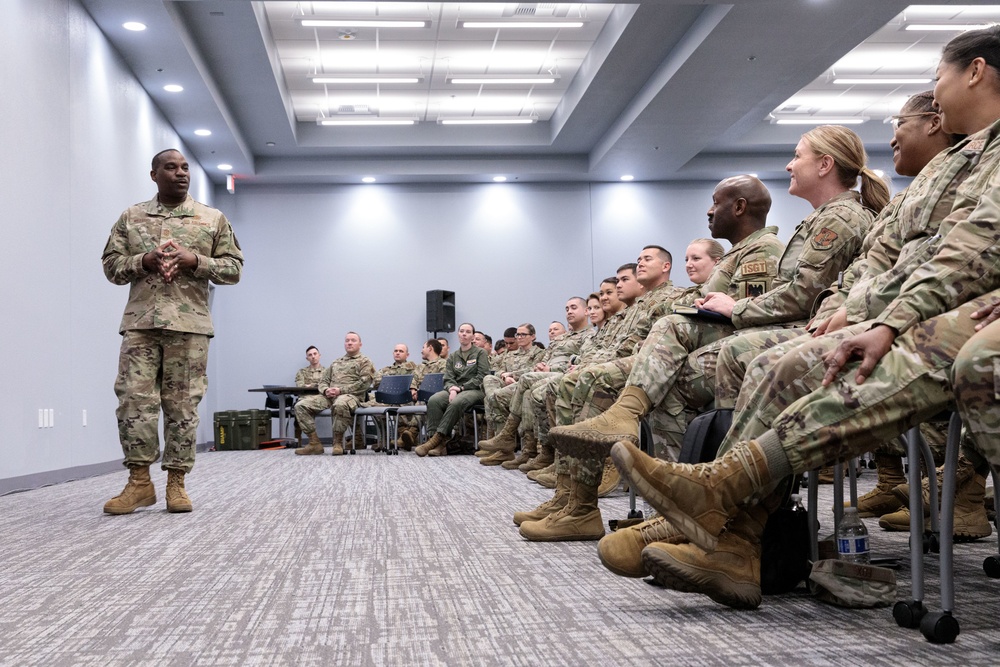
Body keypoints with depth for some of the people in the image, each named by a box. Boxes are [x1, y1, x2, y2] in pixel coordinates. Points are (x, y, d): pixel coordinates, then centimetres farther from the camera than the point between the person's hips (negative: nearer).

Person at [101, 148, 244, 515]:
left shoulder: (213, 219, 10)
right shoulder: (130, 217, 13)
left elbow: (233, 268, 7)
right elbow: (111, 265, 11)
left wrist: (196, 261, -10)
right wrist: (143, 261, -8)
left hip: (189, 324, -1)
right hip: (140, 323, 1)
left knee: (182, 405, 0)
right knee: (134, 399, -5)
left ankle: (176, 482, 7)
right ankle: (139, 482, 3)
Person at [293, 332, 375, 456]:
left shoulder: (365, 362, 9)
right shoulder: (336, 363, 29)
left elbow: (364, 383, -5)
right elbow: (323, 380, 24)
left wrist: (341, 390, -14)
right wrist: (326, 390, -2)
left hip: (351, 395, -6)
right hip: (329, 396, 6)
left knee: (340, 405, -44)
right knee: (301, 406, -16)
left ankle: (338, 442, -26)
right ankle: (314, 443, -16)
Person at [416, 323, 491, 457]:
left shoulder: (481, 353, 9)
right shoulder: (453, 357, 22)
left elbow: (481, 377, -2)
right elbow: (448, 378, 11)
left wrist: (461, 387, -11)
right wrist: (452, 389, -13)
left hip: (475, 390, -4)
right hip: (455, 390, 4)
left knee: (456, 403, -39)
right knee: (434, 400, -29)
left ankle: (437, 438, -37)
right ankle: (440, 444, -36)